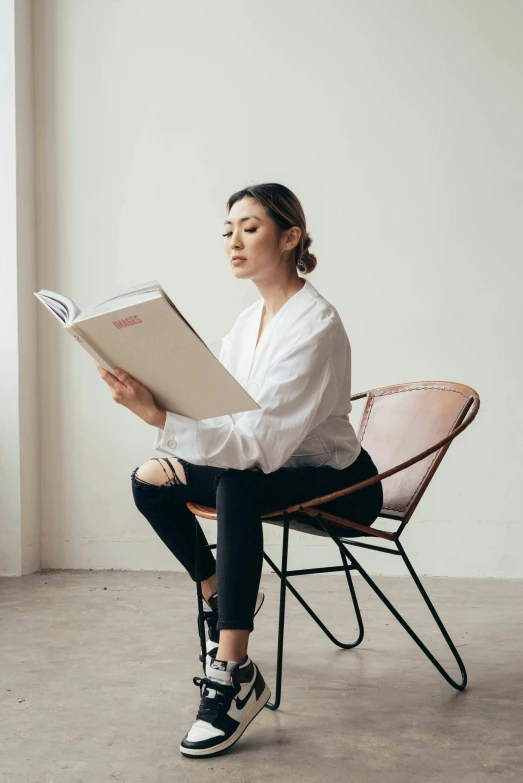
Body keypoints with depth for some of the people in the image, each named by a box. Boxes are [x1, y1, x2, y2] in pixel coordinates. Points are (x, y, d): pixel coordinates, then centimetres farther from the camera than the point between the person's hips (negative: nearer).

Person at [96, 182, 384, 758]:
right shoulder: (248, 320, 4)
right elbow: (220, 412, 1)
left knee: (237, 484, -36)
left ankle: (235, 677, -32)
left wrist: (158, 415, -43)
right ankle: (219, 596, 14)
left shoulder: (316, 325, -24)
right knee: (150, 479, -5)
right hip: (271, 471, 8)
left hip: (340, 482, -8)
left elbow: (261, 443, -34)